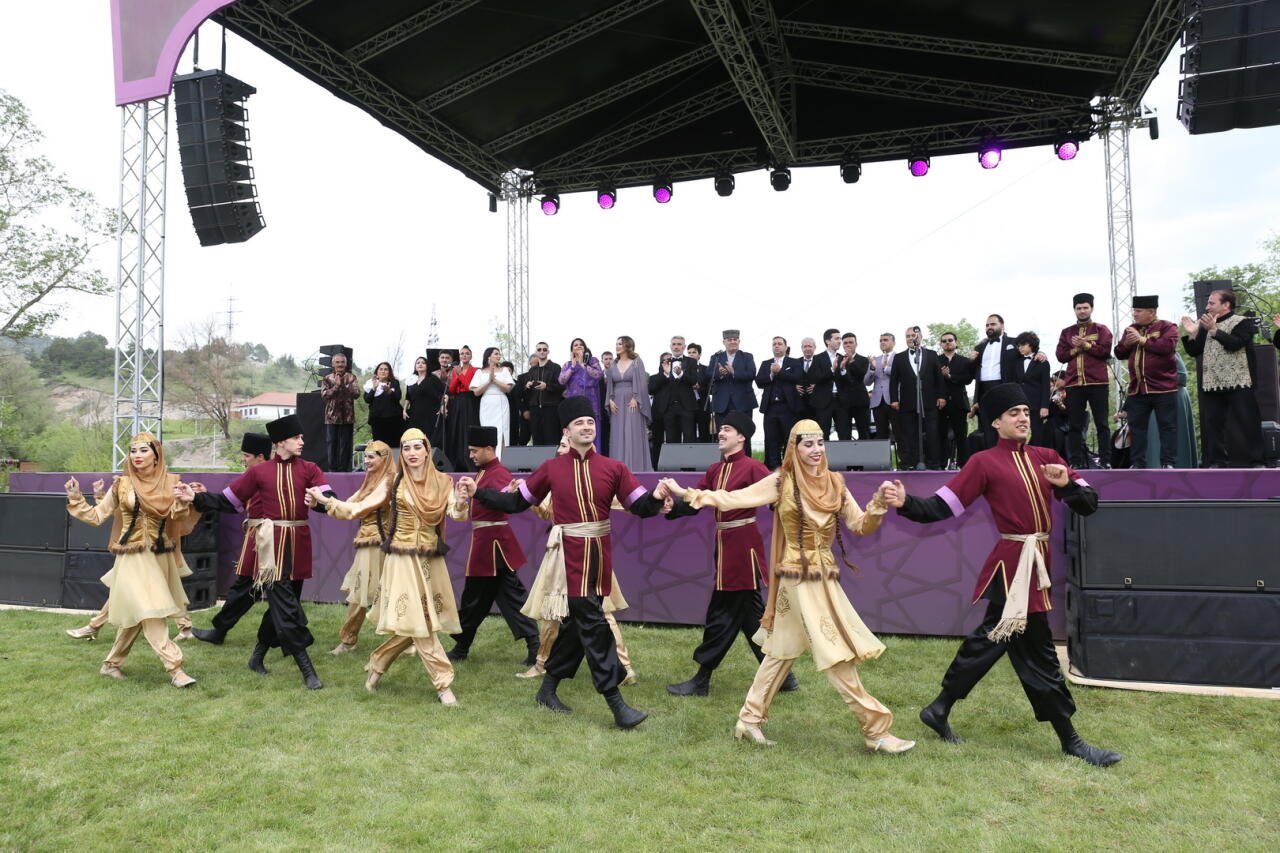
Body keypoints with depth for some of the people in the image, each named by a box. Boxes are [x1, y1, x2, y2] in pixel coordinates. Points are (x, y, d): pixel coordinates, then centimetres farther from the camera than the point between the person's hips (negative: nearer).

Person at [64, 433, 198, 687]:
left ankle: (111, 663, 30)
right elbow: (97, 516, 5)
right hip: (133, 558, -2)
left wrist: (183, 504, -25)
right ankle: (174, 668, -9)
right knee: (150, 613, -11)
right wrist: (76, 499, -4)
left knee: (135, 616, 12)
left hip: (161, 557, 3)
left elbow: (180, 517, -7)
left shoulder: (170, 482, 1)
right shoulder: (122, 484, -1)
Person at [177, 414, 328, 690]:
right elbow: (227, 501, 10)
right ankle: (306, 669, -6)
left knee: (281, 600, 9)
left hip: (296, 545, 2)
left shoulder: (309, 469, 4)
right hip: (269, 544, -1)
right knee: (284, 602, -8)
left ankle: (259, 654, 29)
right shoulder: (259, 472, 4)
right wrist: (196, 498, 4)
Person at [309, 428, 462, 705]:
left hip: (431, 560, 3)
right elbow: (357, 508, 0)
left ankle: (376, 665, 29)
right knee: (416, 623, -8)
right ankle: (443, 683, 1)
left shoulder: (442, 482, 2)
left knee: (414, 626, 6)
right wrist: (325, 500, -11)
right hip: (402, 559, -2)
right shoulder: (393, 483, 0)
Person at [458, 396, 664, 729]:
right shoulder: (551, 468, 0)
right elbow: (517, 502, 8)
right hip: (571, 555, -3)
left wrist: (657, 497, -25)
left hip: (600, 556, 3)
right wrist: (477, 492, 1)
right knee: (592, 623, -9)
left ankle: (548, 689, 30)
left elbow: (640, 507, -3)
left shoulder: (613, 468, 2)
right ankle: (616, 704, -5)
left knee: (576, 623, 11)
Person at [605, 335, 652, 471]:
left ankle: (635, 468, -1)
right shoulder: (613, 365, 13)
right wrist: (610, 400, -1)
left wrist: (635, 399, -14)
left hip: (632, 404, -4)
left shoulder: (636, 362, 2)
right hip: (617, 404, 4)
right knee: (618, 437, 2)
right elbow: (609, 385, 13)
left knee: (633, 435, -5)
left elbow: (641, 382, -5)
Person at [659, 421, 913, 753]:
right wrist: (685, 493, -17)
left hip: (826, 580, 6)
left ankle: (749, 720, 26)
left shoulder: (835, 483, 6)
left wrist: (878, 504, -13)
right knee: (836, 654, -4)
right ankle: (875, 729, 6)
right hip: (800, 580, -6)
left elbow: (860, 526, 6)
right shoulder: (782, 482, -8)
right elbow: (733, 498, -11)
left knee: (782, 651, 14)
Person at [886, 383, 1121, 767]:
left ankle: (939, 710, 30)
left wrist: (1067, 484, -12)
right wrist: (906, 503, -26)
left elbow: (1089, 504, 8)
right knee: (1038, 653, -1)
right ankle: (1070, 741, 14)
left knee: (987, 641, 15)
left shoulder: (1045, 458, 10)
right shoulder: (985, 462, -6)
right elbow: (943, 506, -10)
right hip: (1013, 565, -7)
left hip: (1036, 563, 7)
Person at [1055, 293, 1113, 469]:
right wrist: (1076, 348, -9)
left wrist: (1084, 344, -12)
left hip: (1098, 382, -3)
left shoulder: (1101, 329, 7)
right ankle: (1075, 463, 5)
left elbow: (1105, 350, -8)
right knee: (1074, 425, 2)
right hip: (1074, 384, 3)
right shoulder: (1066, 332, 15)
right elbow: (1060, 356, 5)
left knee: (1101, 423, 0)